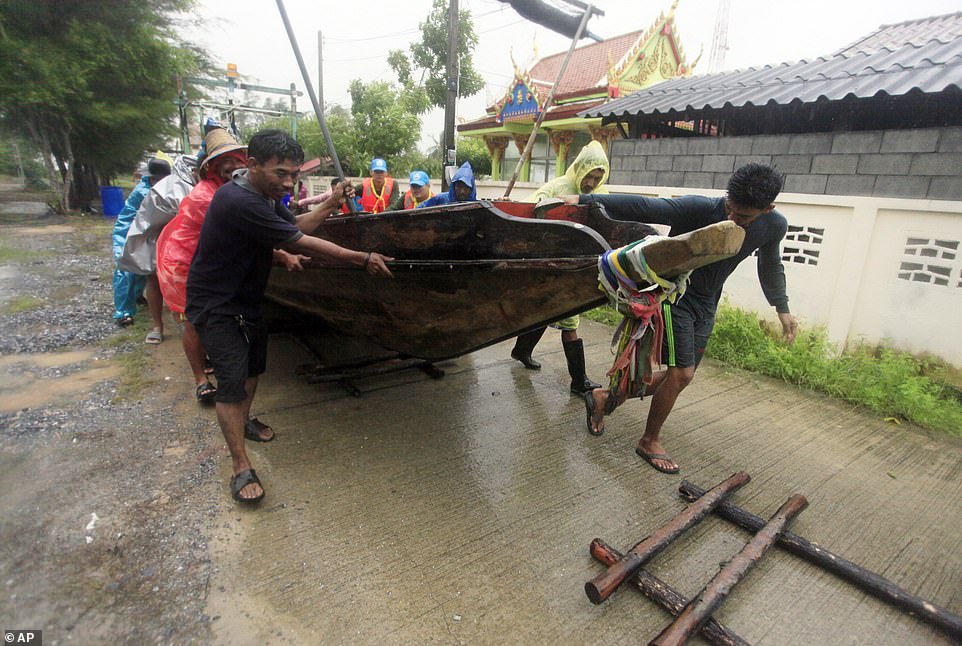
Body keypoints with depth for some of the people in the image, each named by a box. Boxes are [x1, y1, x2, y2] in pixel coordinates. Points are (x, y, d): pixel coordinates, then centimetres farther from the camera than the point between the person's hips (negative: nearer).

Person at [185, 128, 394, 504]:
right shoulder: (239, 202, -30)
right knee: (233, 378, -11)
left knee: (255, 361, 22)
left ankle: (242, 422, 46)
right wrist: (363, 260, -26)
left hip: (244, 299, 10)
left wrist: (331, 205, 2)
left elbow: (295, 227, 13)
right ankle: (241, 468, 0)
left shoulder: (264, 195, 0)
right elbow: (302, 244, -30)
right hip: (215, 305, -10)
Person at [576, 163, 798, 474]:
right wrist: (584, 200, -37)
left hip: (706, 305, 7)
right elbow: (640, 206, -31)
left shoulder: (774, 226, -7)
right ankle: (650, 442, 12)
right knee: (681, 372, -10)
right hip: (673, 293, -6)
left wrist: (782, 308, 16)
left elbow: (770, 265, 13)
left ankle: (605, 397, 23)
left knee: (680, 374, 9)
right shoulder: (698, 208, -25)